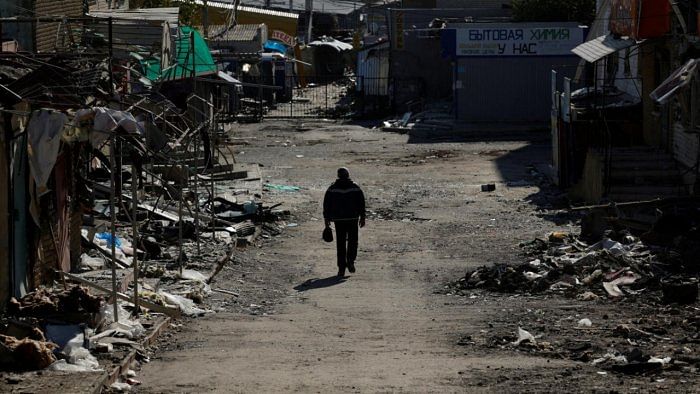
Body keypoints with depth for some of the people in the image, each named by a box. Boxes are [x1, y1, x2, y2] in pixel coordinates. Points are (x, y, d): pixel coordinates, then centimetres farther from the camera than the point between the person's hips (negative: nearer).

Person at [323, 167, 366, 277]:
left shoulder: (332, 189, 1)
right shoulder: (355, 188, 0)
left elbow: (326, 204, 3)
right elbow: (361, 203, 0)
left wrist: (326, 219, 10)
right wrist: (362, 217, 7)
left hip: (338, 219, 0)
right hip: (353, 219, 0)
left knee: (340, 243, 4)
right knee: (352, 241, 12)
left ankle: (341, 268, 1)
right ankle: (350, 261, -8)